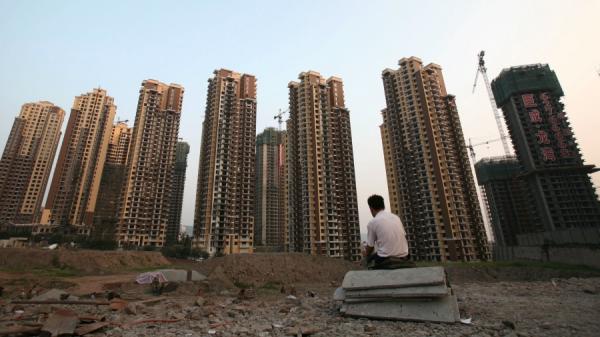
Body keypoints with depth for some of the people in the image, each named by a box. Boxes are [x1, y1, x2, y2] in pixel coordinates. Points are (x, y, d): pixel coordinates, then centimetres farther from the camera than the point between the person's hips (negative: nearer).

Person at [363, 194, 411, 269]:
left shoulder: (372, 222, -7)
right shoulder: (396, 217, 7)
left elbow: (370, 247, 2)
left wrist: (365, 253, 26)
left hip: (385, 260, -5)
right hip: (403, 257, 5)